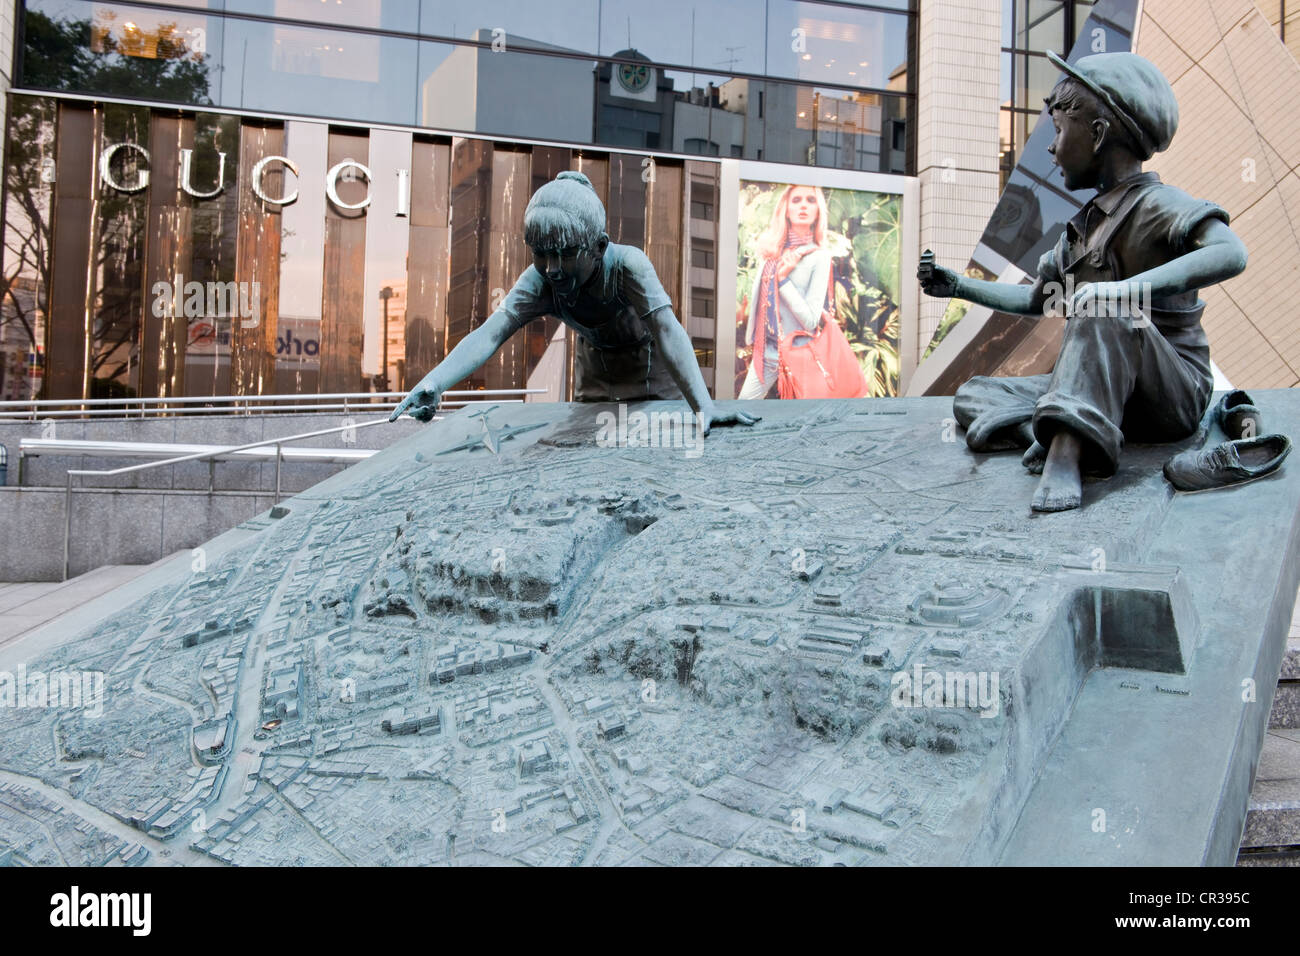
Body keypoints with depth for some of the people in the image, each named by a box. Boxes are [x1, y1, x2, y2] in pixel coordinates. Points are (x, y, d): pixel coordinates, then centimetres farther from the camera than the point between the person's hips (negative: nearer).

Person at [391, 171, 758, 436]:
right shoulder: (541, 281, -26)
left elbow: (667, 329, -50)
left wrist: (704, 406, -65)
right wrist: (433, 384, -56)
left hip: (651, 372, -3)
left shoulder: (628, 264, -37)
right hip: (596, 372, 4)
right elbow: (489, 333, -38)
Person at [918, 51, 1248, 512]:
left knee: (1102, 310, -35)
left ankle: (1064, 453, -47)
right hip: (1108, 393, 8)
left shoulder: (1157, 204, -10)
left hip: (1173, 394, -8)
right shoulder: (1085, 225, 15)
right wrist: (957, 286, 23)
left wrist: (1125, 289, -39)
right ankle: (1062, 439, -25)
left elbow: (1231, 253, -30)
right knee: (974, 395, 3)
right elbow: (1034, 300, 29)